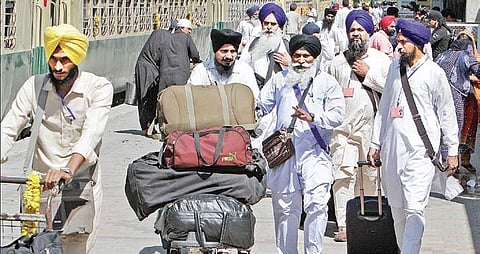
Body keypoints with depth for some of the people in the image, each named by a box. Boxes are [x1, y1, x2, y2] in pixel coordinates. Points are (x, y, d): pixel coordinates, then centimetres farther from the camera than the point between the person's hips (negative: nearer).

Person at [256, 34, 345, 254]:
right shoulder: (280, 79, 17)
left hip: (314, 152, -2)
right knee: (285, 206, 7)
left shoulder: (327, 83, 9)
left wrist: (312, 118, -16)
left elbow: (337, 116, -1)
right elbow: (261, 106, 22)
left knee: (317, 203, -16)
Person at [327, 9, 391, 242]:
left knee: (372, 175, 6)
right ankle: (343, 225, -9)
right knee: (343, 175, -9)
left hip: (373, 128, 0)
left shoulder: (381, 60, 7)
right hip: (343, 128, 0)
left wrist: (369, 74, -8)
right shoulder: (338, 62, 11)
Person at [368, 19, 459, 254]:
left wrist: (452, 150, 2)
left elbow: (447, 113, 2)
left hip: (420, 150, -6)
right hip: (391, 150, 6)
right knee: (397, 208, 10)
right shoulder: (394, 68, 13)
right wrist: (376, 142, 18)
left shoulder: (433, 72, -2)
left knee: (415, 209, -12)